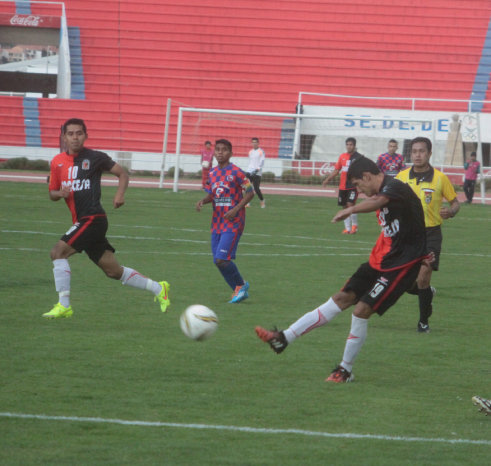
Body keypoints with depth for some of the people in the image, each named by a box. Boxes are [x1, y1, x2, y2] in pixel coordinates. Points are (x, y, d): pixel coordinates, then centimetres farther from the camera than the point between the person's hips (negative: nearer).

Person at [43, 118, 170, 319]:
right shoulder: (57, 162, 11)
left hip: (93, 218, -6)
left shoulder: (95, 157, -3)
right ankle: (158, 288, 26)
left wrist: (120, 194, -10)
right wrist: (59, 193, -5)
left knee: (58, 251, -18)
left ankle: (64, 305, -13)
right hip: (80, 221, 6)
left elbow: (122, 174, 8)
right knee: (114, 271, 11)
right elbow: (52, 193, 18)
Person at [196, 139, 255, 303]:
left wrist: (236, 210, -17)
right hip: (217, 223, 7)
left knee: (222, 259, -16)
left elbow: (250, 192, -7)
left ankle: (240, 285, 7)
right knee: (217, 261, 5)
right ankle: (239, 290, 18)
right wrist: (203, 201, -3)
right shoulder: (212, 173, 10)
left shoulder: (236, 172, -10)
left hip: (233, 223, -7)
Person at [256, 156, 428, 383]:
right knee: (342, 298, 6)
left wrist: (352, 209, -58)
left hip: (402, 263, -9)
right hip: (380, 261, 9)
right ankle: (284, 338, 4)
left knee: (362, 309, -13)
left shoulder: (394, 187, -20)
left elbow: (378, 201, -43)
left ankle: (346, 370, 1)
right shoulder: (383, 191, 12)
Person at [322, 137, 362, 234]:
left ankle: (354, 226, 1)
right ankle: (347, 228, 15)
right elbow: (336, 170, 18)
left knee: (350, 204, -16)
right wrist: (327, 180, 11)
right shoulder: (342, 156, 11)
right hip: (342, 185, 5)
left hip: (353, 186, -5)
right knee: (345, 207, 7)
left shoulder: (358, 157, -3)